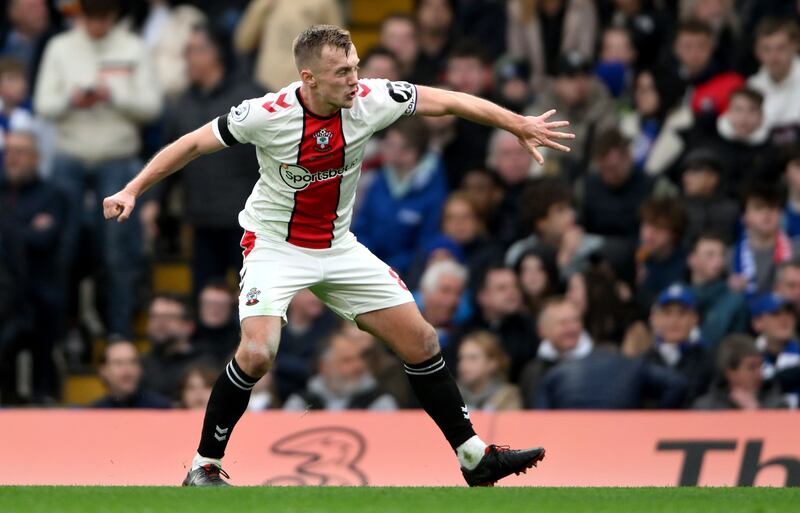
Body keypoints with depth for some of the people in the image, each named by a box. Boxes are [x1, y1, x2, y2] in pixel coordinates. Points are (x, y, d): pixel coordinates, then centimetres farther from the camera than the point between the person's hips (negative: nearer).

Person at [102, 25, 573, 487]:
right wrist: (132, 191, -12)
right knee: (258, 352, -26)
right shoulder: (267, 115, -23)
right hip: (275, 244, -5)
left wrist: (521, 126, 0)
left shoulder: (371, 101, -15)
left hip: (339, 248, 5)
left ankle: (475, 457, 16)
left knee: (422, 341, 2)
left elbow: (450, 101, -4)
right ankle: (204, 467, -9)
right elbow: (194, 144, -10)